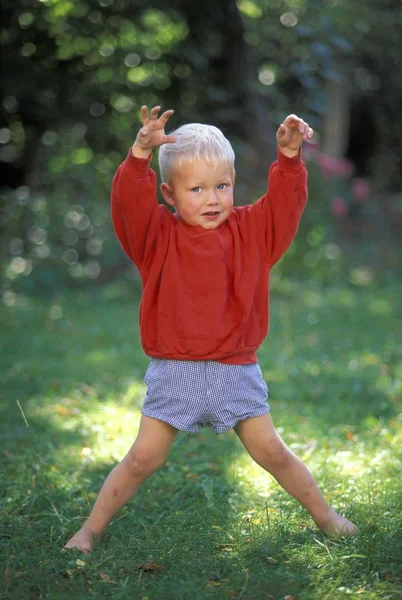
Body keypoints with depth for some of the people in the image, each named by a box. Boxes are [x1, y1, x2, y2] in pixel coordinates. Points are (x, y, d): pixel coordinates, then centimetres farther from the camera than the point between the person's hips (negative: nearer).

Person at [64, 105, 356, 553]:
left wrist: (289, 155, -19)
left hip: (237, 372, 2)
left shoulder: (250, 231, 5)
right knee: (143, 458, 0)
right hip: (174, 370, -2)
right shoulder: (159, 235, -4)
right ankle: (90, 529, 13)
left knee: (272, 452, 8)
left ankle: (326, 518, 25)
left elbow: (285, 201, -2)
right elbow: (129, 201, -19)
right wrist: (141, 153, -34)